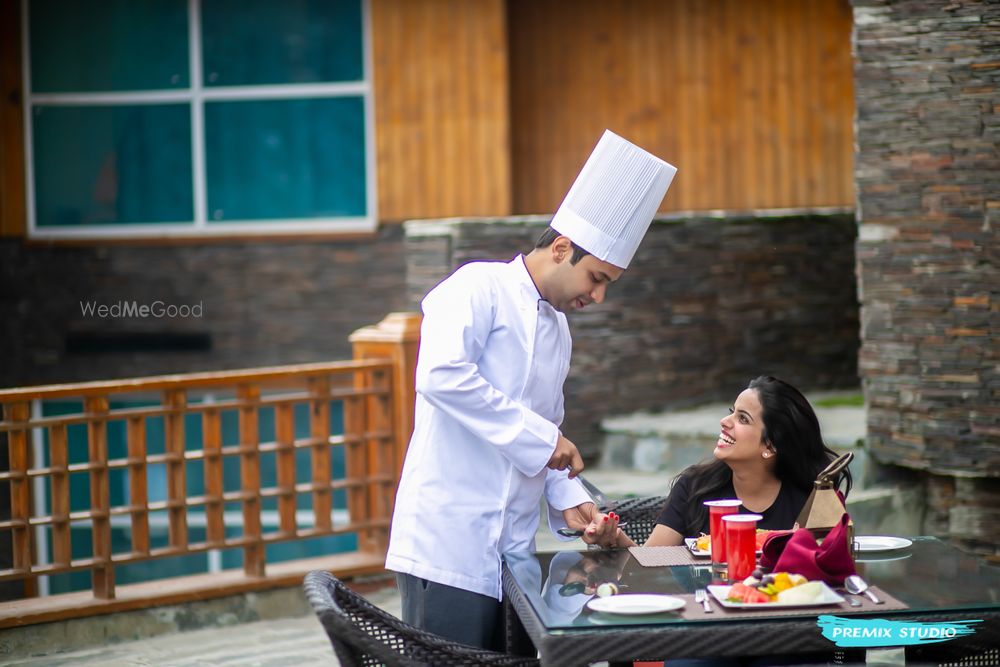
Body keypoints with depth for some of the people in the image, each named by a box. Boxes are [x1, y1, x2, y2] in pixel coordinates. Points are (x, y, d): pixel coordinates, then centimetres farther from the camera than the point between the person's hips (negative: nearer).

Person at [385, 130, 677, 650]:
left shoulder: (558, 329, 21)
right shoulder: (479, 288, -5)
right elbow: (442, 375, -22)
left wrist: (571, 503, 11)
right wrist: (538, 437, -17)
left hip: (510, 548, 8)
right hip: (450, 543, -8)